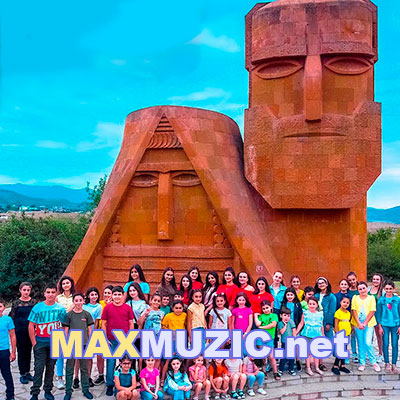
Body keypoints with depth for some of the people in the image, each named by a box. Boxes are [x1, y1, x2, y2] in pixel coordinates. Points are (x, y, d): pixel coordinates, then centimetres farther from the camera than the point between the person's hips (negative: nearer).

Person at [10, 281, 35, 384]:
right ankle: (22, 375, 12)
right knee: (21, 352, 3)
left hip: (30, 331, 2)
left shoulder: (33, 302, 1)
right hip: (19, 332, -2)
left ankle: (27, 372, 24)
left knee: (28, 351, 11)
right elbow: (12, 317, 0)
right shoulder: (16, 303, -3)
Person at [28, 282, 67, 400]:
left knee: (51, 367, 11)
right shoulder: (37, 307, -5)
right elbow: (31, 326, -3)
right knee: (39, 368, -3)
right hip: (40, 343, -2)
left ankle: (48, 390, 23)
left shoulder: (60, 309, 0)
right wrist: (34, 342, -7)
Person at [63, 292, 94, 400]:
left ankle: (85, 390, 19)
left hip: (84, 345, 1)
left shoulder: (86, 314, 3)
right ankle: (68, 391, 15)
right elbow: (66, 331, 0)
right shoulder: (69, 315, -1)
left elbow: (89, 330, 7)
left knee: (84, 369, 9)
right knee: (69, 369, 4)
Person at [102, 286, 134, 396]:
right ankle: (110, 385, 14)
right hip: (111, 341, -1)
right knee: (110, 362, 2)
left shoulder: (127, 308, 3)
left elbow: (131, 324, 6)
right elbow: (103, 323, 3)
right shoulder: (107, 307, 1)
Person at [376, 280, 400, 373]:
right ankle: (387, 364, 16)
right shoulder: (381, 300, 0)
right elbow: (378, 313, 4)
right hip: (385, 325, 0)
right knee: (385, 344, 2)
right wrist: (380, 326, 0)